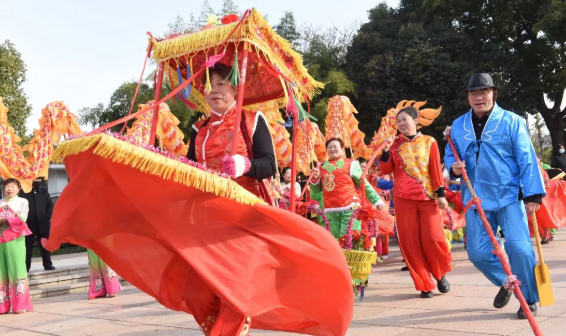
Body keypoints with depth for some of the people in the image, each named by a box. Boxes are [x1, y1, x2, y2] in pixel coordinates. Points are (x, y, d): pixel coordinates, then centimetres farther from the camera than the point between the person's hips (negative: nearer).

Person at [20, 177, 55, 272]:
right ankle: (26, 267, 6)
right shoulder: (23, 192, 0)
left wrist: (47, 216, -4)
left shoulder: (44, 191, 12)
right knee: (28, 247, 2)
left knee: (45, 246, 5)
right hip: (29, 224, -3)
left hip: (43, 223, 3)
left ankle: (48, 264, 10)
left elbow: (50, 205, 10)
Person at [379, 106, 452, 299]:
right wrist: (386, 151, -10)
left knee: (432, 238, -8)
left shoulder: (429, 142, 6)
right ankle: (424, 284, 9)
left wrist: (440, 193, -2)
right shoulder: (395, 144, 9)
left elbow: (436, 169, 3)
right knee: (410, 241, -1)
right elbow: (386, 170, 4)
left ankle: (440, 274, 20)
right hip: (403, 197, 1)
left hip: (427, 196, -1)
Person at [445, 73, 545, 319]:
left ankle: (529, 300, 11)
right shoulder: (458, 126, 8)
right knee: (477, 253, 3)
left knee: (518, 248, -11)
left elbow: (526, 159, -5)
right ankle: (505, 283, 32)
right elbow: (450, 155, 17)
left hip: (509, 197, -4)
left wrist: (533, 194, -9)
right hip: (476, 200, 4)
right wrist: (453, 166, -8)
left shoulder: (511, 121, -3)